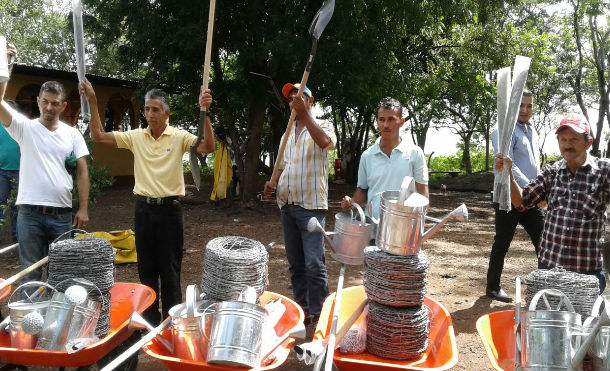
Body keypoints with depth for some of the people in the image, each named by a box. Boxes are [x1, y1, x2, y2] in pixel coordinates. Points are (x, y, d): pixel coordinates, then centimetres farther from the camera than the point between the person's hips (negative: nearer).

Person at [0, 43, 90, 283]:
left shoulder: (73, 134, 6)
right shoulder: (24, 127, 2)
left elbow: (82, 171, 3)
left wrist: (83, 208, -4)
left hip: (62, 214, 2)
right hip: (30, 213, -1)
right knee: (30, 273, 8)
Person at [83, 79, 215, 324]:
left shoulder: (179, 137, -5)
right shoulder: (136, 137, 5)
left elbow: (208, 147, -19)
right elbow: (98, 136, 2)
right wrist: (92, 102, -5)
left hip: (169, 209, -4)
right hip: (143, 209, 4)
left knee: (170, 270, 5)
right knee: (146, 269, 13)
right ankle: (149, 321, 27)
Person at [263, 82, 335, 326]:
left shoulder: (321, 128, -1)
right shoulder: (287, 135, 19)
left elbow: (325, 141, -26)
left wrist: (304, 112, -27)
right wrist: (272, 183, 4)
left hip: (312, 206, -7)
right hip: (287, 206, 7)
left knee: (314, 263, -10)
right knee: (295, 263, 12)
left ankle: (317, 314, 0)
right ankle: (301, 309, 23)